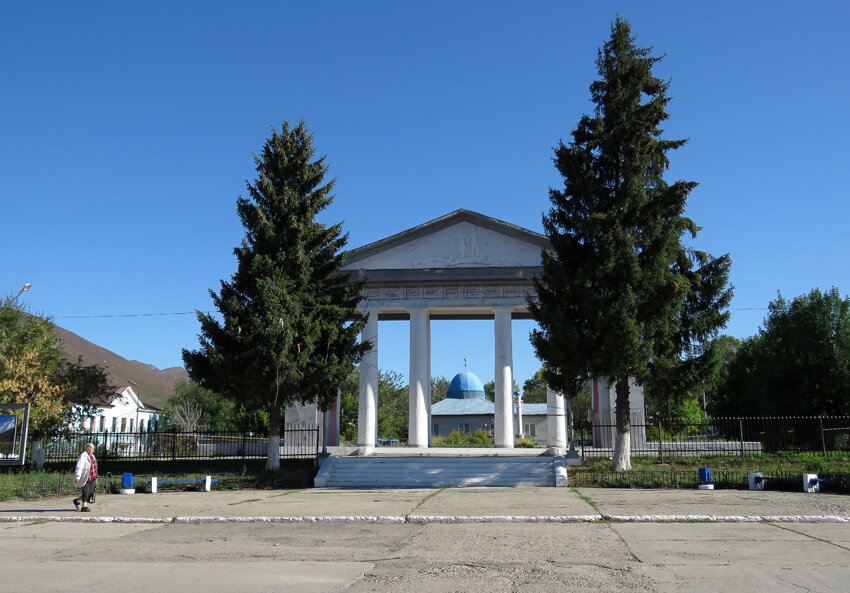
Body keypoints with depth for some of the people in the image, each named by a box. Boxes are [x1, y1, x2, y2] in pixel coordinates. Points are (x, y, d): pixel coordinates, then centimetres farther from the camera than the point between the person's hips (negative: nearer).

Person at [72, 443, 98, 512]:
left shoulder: (92, 456, 16)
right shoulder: (83, 456, -11)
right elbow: (79, 467, -20)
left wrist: (95, 478, 27)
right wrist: (77, 476, -30)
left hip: (92, 478, 8)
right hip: (84, 477, -8)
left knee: (91, 492, 5)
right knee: (86, 492, -5)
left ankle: (77, 500, 22)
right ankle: (84, 507, 4)